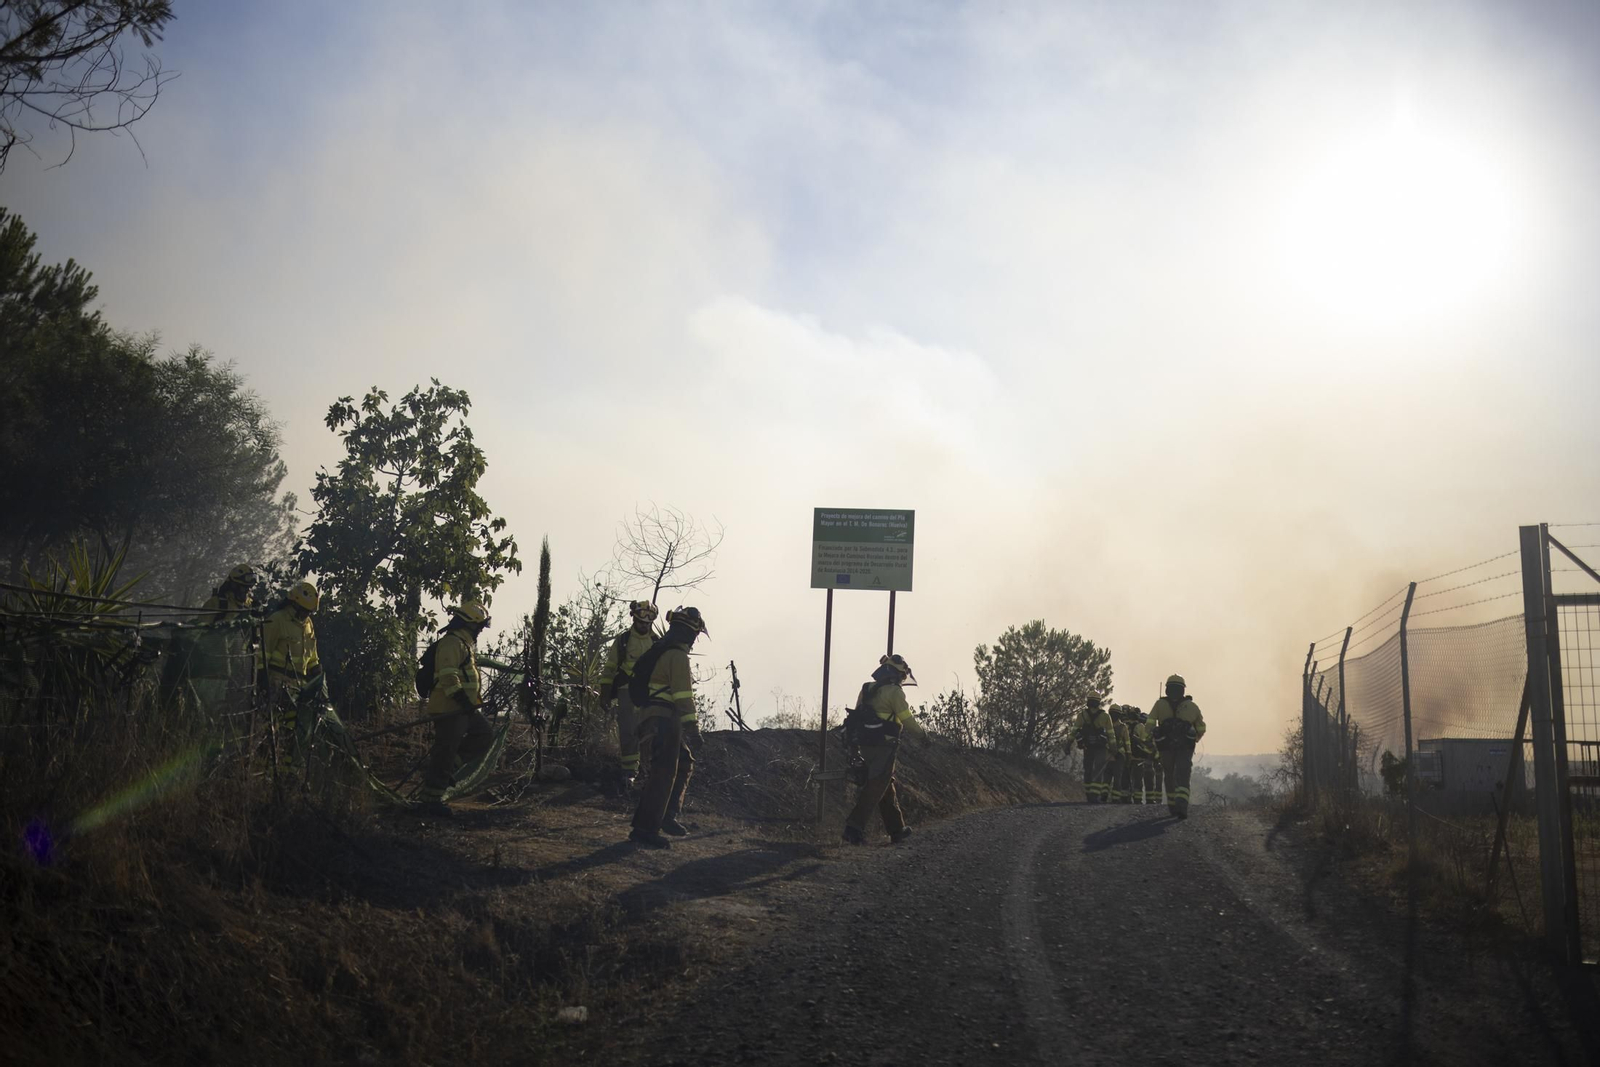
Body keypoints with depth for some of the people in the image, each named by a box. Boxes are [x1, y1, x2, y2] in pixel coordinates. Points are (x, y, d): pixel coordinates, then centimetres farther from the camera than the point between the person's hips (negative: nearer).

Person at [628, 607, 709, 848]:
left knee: (684, 763, 20)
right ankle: (645, 830, -6)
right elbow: (683, 695, -21)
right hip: (664, 721, -10)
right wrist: (693, 728, -21)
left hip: (652, 719, 10)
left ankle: (667, 816, 20)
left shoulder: (659, 651, 17)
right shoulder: (677, 655, -14)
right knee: (663, 774, -7)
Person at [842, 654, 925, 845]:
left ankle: (897, 829, 27)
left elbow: (857, 717, 16)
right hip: (884, 747, -8)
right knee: (875, 788, -7)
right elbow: (907, 720, -9)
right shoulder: (894, 691, -11)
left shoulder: (867, 689, 13)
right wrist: (923, 735, 7)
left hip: (866, 746, 8)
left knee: (887, 786, 18)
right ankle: (854, 828, -15)